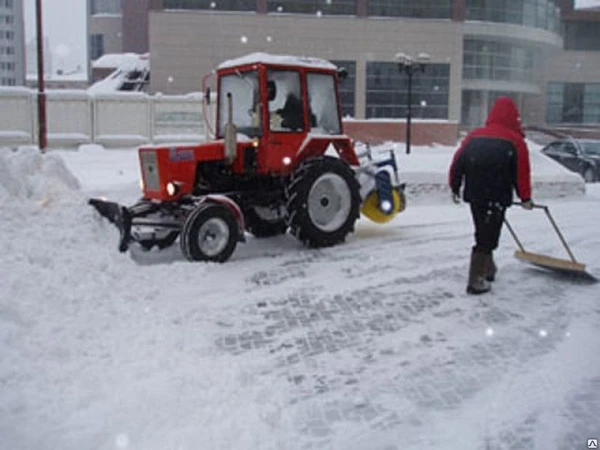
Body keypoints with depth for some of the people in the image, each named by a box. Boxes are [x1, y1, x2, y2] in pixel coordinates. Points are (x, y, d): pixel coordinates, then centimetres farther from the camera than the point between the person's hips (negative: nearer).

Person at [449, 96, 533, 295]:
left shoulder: (474, 136, 7)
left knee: (483, 233, 22)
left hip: (474, 195, 5)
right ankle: (476, 280, 0)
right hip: (497, 198, -5)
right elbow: (522, 173, -4)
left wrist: (455, 188, 18)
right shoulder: (516, 141, -5)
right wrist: (525, 198, 9)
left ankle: (488, 269, 36)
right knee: (487, 238, 1)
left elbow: (457, 163, 6)